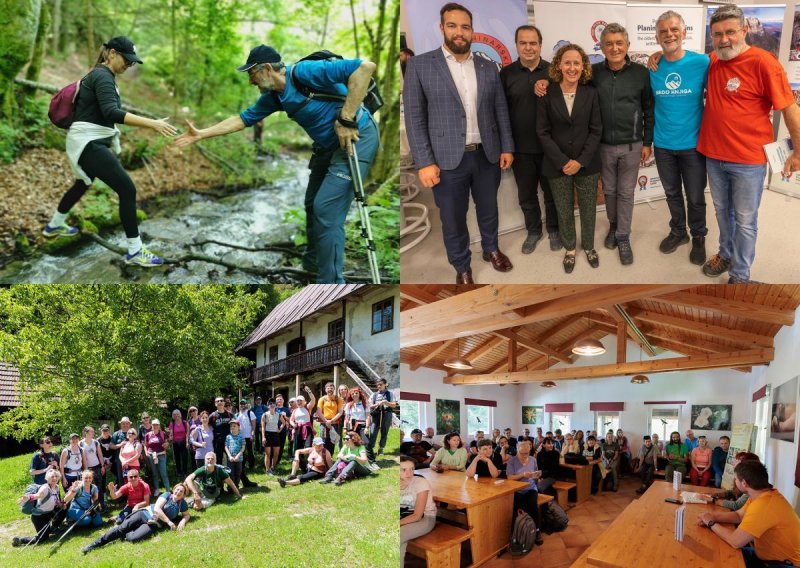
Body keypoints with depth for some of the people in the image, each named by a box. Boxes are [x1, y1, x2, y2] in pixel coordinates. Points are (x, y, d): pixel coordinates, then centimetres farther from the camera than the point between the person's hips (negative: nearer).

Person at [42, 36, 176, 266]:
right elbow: (111, 112, -32)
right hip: (89, 143, -11)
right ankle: (135, 251, -12)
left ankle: (54, 226, 51)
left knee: (82, 185, 30)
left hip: (91, 142, 11)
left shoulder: (101, 75, 15)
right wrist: (152, 123, -39)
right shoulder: (103, 76, -16)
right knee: (127, 189, -15)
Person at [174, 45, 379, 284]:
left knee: (326, 210, -13)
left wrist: (346, 119, -29)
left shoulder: (304, 72, -22)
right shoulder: (273, 96, 5)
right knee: (313, 204, 19)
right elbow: (244, 119, 17)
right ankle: (313, 262, 40)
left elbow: (365, 66, -31)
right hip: (328, 145, 10)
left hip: (356, 137, -10)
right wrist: (201, 134, 16)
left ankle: (331, 281, -4)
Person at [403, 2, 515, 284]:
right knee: (453, 218, 8)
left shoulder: (488, 67, 7)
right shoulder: (419, 65, -4)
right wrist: (424, 162, -13)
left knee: (488, 208, 19)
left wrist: (507, 147, 5)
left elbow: (501, 109, 11)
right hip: (448, 159, -3)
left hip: (487, 155, 3)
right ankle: (462, 266, 29)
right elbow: (414, 117, -7)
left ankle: (491, 249, 44)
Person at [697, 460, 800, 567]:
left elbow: (735, 541, -31)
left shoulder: (763, 505, -33)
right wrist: (712, 516, -5)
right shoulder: (761, 494, -1)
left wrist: (711, 523, -14)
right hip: (772, 555, 8)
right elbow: (738, 515, 12)